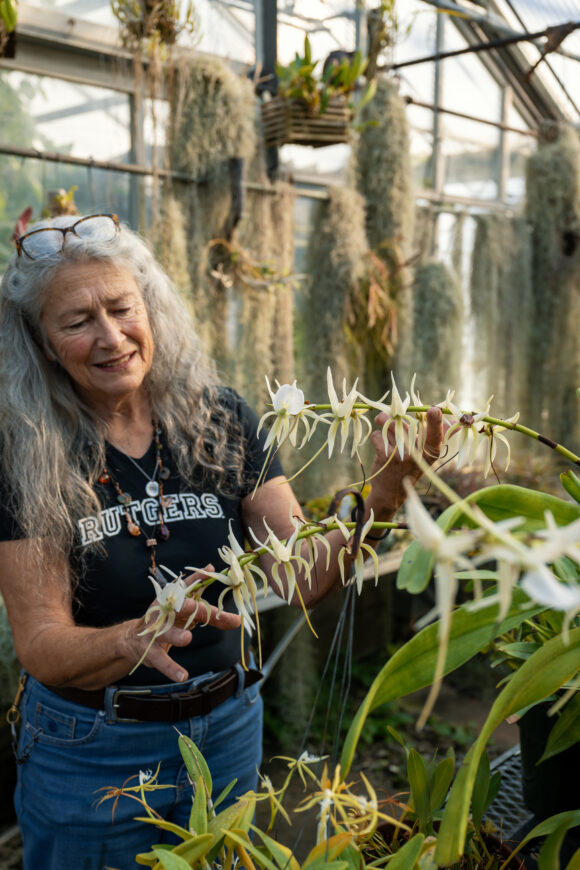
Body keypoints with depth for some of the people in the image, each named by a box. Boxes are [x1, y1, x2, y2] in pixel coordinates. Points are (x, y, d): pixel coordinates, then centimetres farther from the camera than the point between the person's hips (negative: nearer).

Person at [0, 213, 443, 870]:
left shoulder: (220, 422, -9)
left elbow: (306, 577, -13)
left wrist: (382, 494, -30)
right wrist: (133, 641, -39)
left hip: (226, 732, 3)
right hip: (89, 751, -2)